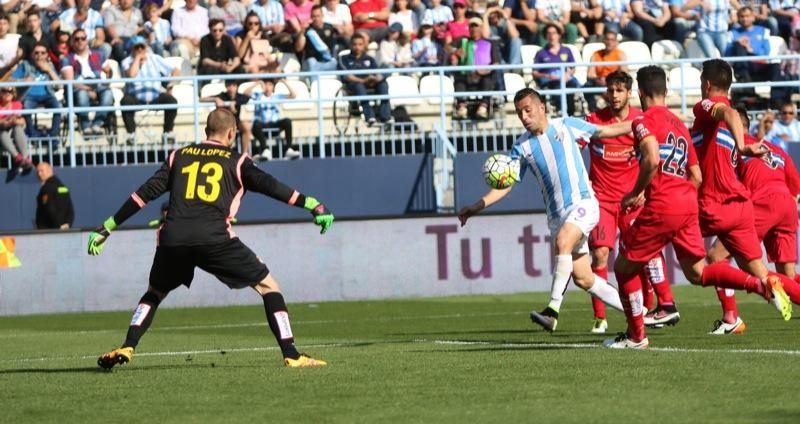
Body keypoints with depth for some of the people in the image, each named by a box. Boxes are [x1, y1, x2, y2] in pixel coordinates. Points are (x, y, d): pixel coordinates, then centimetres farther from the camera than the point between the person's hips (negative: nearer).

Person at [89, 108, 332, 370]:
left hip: (173, 237, 3)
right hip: (214, 238, -3)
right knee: (268, 286, 9)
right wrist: (312, 205, 1)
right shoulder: (237, 162, 14)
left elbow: (145, 193, 19)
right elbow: (270, 186, 1)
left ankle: (126, 349, 10)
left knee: (154, 294, 28)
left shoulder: (179, 156, 22)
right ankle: (291, 355, -1)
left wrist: (107, 228, 21)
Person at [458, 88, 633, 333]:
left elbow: (605, 132, 11)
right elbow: (505, 185, 4)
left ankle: (553, 311, -33)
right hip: (556, 214, 4)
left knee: (562, 242, -31)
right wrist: (479, 205, -9)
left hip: (582, 202, -4)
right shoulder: (522, 147, 4)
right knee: (583, 279, 3)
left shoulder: (567, 126, 0)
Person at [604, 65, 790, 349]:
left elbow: (652, 160, -24)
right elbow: (697, 177, 19)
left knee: (624, 266, 9)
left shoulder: (645, 121, -5)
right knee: (697, 273, 12)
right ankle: (763, 285, -7)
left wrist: (636, 194, -10)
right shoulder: (680, 125, 20)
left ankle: (636, 336, 12)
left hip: (661, 208, -7)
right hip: (688, 205, 7)